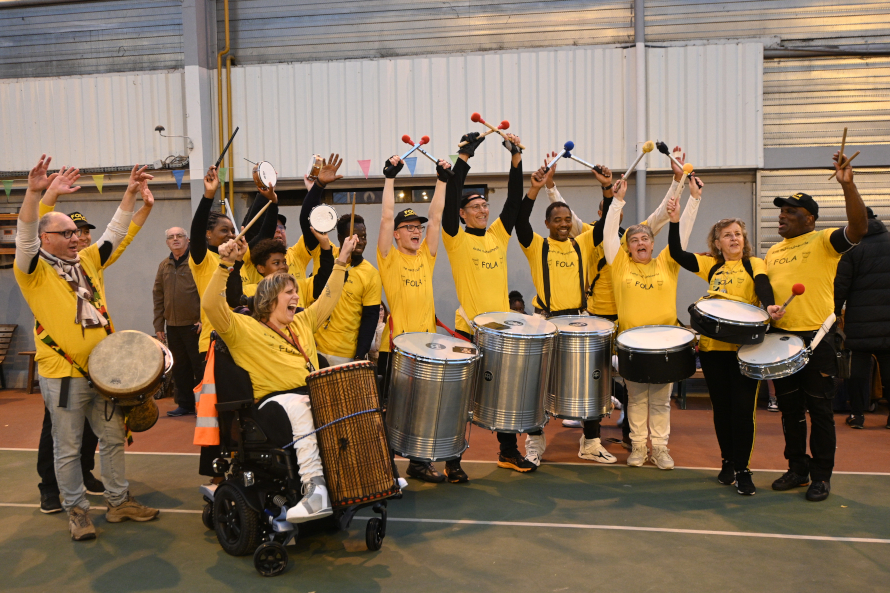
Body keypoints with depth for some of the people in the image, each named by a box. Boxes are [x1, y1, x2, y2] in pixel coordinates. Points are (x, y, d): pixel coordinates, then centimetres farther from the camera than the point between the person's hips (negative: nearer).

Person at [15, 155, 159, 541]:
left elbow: (115, 232, 11)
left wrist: (131, 192, 2)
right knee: (68, 448, 6)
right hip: (63, 375, -6)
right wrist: (35, 193, -40)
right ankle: (76, 510, 20)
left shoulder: (88, 261, 10)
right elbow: (25, 237, -25)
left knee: (113, 438, 14)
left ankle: (119, 502, 28)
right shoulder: (35, 269, -7)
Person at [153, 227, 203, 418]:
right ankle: (185, 404, 21)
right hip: (172, 325, 6)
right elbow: (158, 296, 13)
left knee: (199, 366, 0)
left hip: (195, 325, -5)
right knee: (180, 367, 11)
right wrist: (158, 325, 9)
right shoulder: (164, 266, 12)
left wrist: (203, 319, -14)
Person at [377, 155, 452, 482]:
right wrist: (390, 178, -12)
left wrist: (442, 180, 2)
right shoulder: (389, 258, -1)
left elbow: (436, 217, 6)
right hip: (396, 344, -4)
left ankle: (419, 460, 22)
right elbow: (386, 218, -10)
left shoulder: (426, 256, 11)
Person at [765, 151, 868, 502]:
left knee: (819, 410, 2)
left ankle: (822, 476, 13)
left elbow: (858, 227, -22)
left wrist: (847, 184, -30)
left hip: (816, 338, -6)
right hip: (780, 338, 6)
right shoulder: (773, 252, 14)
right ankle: (797, 469, 25)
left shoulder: (824, 241, -4)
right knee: (789, 409, 12)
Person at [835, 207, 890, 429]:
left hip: (861, 322, -3)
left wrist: (835, 314, 2)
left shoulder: (851, 248, -6)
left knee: (859, 368, 4)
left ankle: (858, 414, 7)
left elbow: (840, 286, -7)